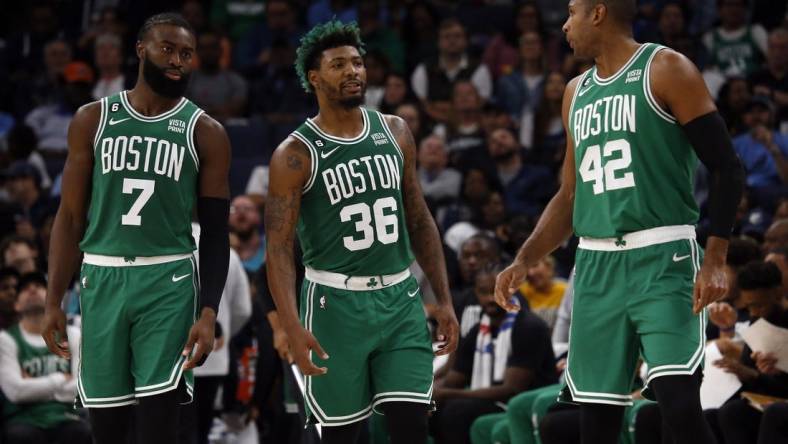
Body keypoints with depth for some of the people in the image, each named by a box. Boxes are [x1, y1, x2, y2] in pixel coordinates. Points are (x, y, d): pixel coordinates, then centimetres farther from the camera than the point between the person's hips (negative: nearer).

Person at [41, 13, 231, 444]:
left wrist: (208, 313, -10)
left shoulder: (205, 132, 1)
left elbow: (215, 232, 1)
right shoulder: (93, 120, 5)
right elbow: (71, 216, 8)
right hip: (101, 279, 2)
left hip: (167, 282, -2)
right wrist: (53, 300, 1)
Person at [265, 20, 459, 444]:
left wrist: (443, 299, 9)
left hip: (399, 297, 4)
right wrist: (293, 328, -23)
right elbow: (278, 247, -12)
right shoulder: (296, 154, -8)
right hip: (336, 302, -4)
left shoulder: (395, 133, 7)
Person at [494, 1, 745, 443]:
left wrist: (715, 260, -16)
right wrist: (523, 262, 12)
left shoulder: (665, 71, -4)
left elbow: (726, 168, -8)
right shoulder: (577, 92, 17)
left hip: (662, 259, -7)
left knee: (679, 404, -20)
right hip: (596, 266, 7)